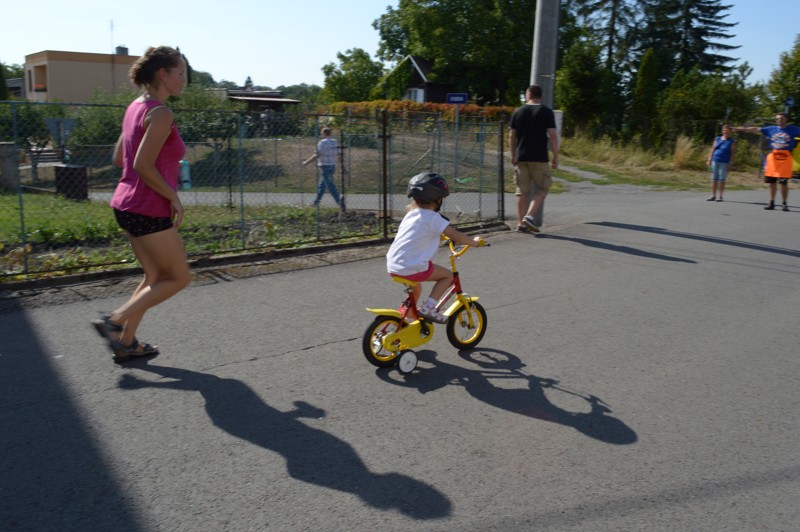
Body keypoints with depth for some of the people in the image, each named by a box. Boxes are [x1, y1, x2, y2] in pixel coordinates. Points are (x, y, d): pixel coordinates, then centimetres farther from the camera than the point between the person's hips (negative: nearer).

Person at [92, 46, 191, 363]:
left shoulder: (136, 107, 12)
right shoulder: (160, 113, -16)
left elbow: (119, 159, 16)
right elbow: (142, 165, -22)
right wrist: (174, 197, -13)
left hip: (128, 204, 10)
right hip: (151, 210, -10)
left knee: (156, 277, 19)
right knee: (179, 278, 6)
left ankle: (126, 343, 22)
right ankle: (114, 321, 3)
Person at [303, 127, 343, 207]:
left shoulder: (322, 142, -14)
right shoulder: (335, 142, 7)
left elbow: (316, 155, -17)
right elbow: (337, 154, 10)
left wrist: (306, 162, -11)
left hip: (325, 166, -8)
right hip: (333, 165, 8)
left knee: (330, 185, -5)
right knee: (321, 185, 16)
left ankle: (339, 201, -10)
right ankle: (316, 202, 23)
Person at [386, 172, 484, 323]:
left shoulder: (411, 214, 16)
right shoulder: (433, 217, -8)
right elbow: (457, 237, -10)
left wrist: (440, 235, 45)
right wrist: (474, 242, 6)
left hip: (393, 266, 8)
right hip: (412, 268, -8)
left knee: (416, 288, 35)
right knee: (448, 275, 10)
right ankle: (428, 307, 0)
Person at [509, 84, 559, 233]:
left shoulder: (518, 111, 6)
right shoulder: (546, 112, -2)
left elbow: (511, 136, 7)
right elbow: (553, 136, -6)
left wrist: (513, 155, 17)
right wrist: (555, 157, 0)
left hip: (521, 157, 3)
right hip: (539, 158, -3)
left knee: (522, 191, 10)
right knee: (542, 188, 8)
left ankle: (521, 223, 11)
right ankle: (530, 216, -9)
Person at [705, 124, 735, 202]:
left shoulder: (731, 141, 2)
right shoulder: (717, 139, 11)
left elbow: (732, 153, -1)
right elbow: (713, 149, 12)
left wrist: (730, 163, -7)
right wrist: (709, 159, 6)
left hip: (724, 163, -3)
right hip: (715, 161, 3)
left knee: (722, 179, -1)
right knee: (714, 179, 5)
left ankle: (719, 196, 6)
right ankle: (713, 195, 11)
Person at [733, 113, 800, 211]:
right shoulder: (771, 129, 8)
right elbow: (756, 129, 2)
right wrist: (742, 129, -9)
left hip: (785, 158, -2)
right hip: (773, 157, 3)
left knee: (784, 183, -3)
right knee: (772, 182, 6)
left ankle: (785, 204, 8)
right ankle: (771, 203, 16)